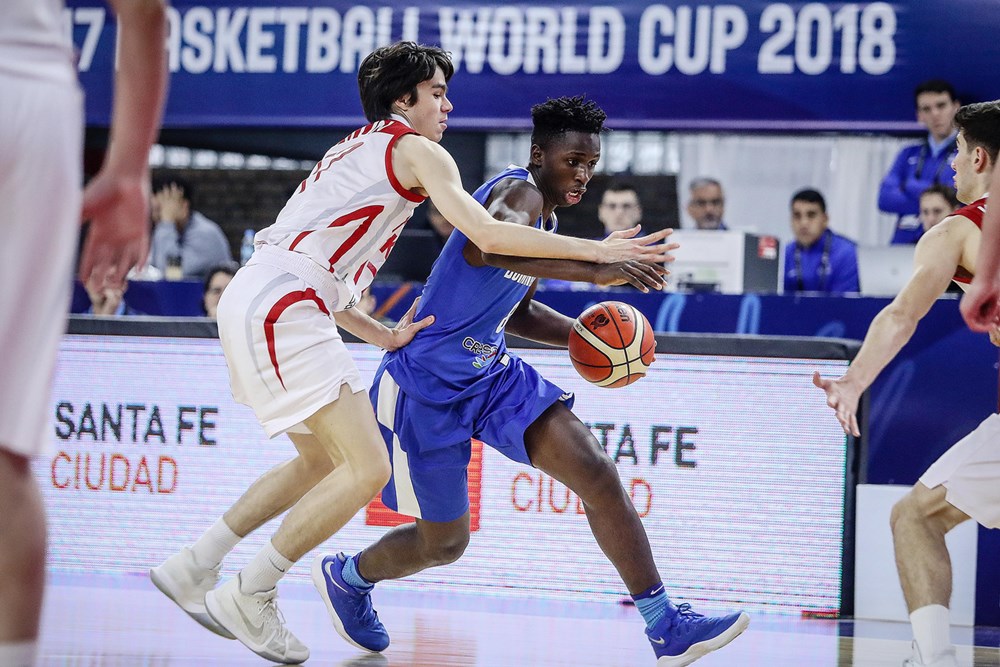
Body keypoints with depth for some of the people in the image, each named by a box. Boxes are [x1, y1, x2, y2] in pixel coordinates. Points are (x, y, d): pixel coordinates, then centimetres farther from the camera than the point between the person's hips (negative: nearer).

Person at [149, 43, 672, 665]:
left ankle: (193, 566, 22)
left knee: (324, 461, 22)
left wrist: (382, 334, 21)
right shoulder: (415, 149, 0)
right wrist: (596, 251, -9)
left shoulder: (358, 151, 28)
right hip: (282, 309, -10)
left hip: (253, 303, 10)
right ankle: (249, 598, -5)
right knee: (367, 468, -11)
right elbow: (486, 235, -12)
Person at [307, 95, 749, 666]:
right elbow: (482, 247, -47)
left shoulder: (545, 218, 9)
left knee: (597, 473, -8)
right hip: (428, 386, -8)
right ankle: (346, 576, 38)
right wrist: (594, 270, -54)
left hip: (493, 374, 8)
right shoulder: (519, 191, -21)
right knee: (445, 542, 7)